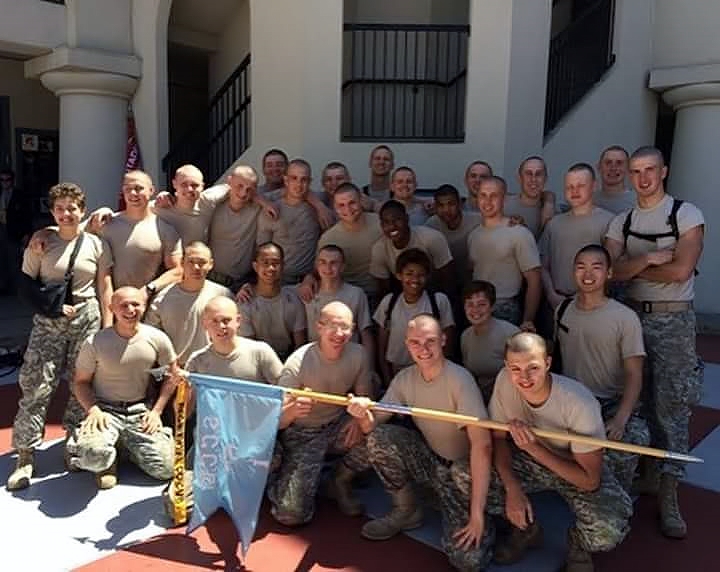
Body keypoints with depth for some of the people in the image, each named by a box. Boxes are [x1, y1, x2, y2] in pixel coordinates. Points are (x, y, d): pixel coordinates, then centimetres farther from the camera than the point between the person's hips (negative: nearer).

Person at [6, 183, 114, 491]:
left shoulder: (96, 244, 3)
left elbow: (104, 287, 5)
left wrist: (108, 325, 1)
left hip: (87, 317, 1)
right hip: (48, 321, 0)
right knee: (35, 385, -5)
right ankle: (25, 457, 4)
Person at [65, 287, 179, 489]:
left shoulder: (157, 339, -6)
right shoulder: (95, 343, -9)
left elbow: (173, 375, 6)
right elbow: (81, 382, 1)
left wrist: (156, 411, -2)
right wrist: (93, 409, -17)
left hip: (140, 412, 2)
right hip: (106, 410, -2)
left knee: (165, 470, -11)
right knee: (94, 455, -34)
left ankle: (126, 445, 18)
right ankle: (107, 461, 6)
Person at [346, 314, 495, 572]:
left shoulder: (460, 379, -24)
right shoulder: (405, 378, -5)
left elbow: (482, 445, -29)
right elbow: (374, 426, -6)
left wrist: (477, 513, -32)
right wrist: (363, 414, -32)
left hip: (461, 468, -5)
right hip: (427, 459, 5)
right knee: (378, 437, -20)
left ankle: (485, 520, 13)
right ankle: (406, 511, 3)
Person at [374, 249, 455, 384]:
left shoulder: (440, 301, -4)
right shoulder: (388, 302, 1)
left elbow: (448, 347, 1)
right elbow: (381, 348, 7)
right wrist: (388, 381, 2)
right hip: (395, 374, 1)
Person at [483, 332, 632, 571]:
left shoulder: (580, 403, -33)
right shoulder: (504, 381, -23)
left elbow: (590, 480, -27)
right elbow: (499, 437, -8)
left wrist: (533, 447, -34)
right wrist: (512, 487, -22)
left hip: (578, 471, -3)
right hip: (528, 458, 4)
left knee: (608, 531, -33)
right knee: (465, 476, -20)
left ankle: (578, 546, 8)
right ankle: (526, 529, 9)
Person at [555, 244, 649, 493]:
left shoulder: (625, 318, -6)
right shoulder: (562, 312, 9)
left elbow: (634, 375, -10)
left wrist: (620, 419, -25)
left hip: (612, 402, -3)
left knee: (632, 440, -34)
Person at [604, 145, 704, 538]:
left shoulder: (686, 214, -5)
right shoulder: (621, 222, 7)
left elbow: (681, 270, -16)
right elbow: (610, 271, -4)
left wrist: (631, 268, -7)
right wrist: (648, 259, -17)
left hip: (673, 319, -4)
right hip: (631, 315, 4)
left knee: (671, 405, -3)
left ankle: (668, 495, 5)